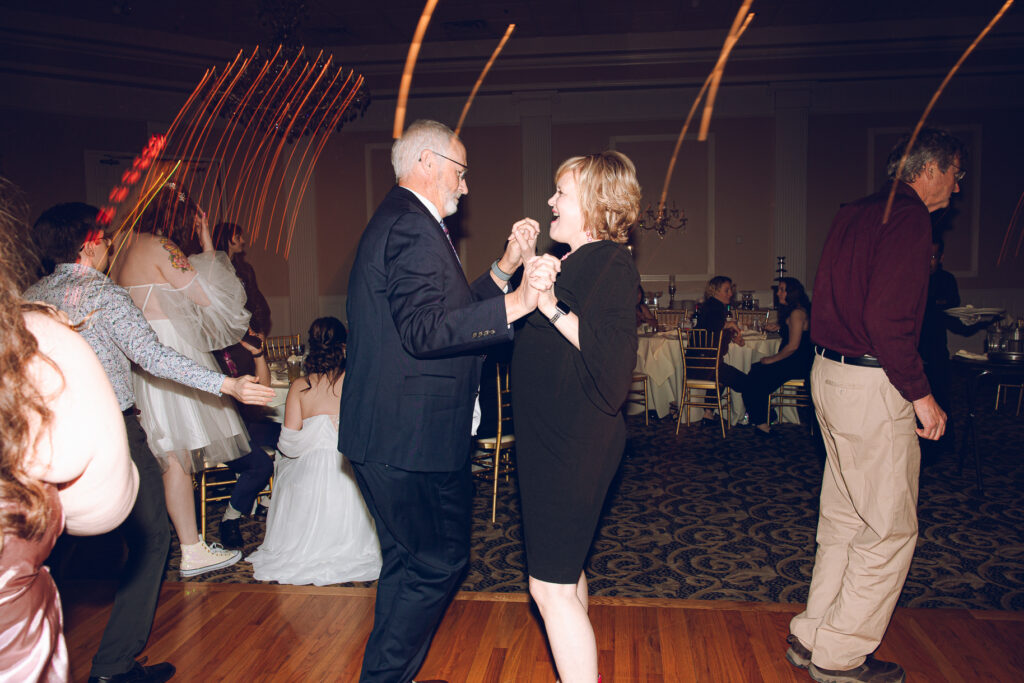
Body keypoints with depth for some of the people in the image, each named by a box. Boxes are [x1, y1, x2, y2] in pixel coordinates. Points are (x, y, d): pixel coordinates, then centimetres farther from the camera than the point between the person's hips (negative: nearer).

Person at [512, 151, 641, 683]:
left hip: (575, 444, -10)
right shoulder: (575, 260, 15)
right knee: (566, 570, 22)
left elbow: (615, 355, -27)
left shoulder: (611, 264, -14)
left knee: (550, 586, -5)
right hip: (552, 437, 10)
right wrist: (516, 264, 8)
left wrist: (553, 307, -26)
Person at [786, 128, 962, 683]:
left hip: (831, 373, 10)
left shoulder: (854, 214, 15)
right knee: (890, 529, 3)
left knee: (845, 517, 18)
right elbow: (888, 319, -23)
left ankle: (812, 637, 27)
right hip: (873, 387, -9)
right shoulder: (908, 217, -13)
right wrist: (920, 393, -14)